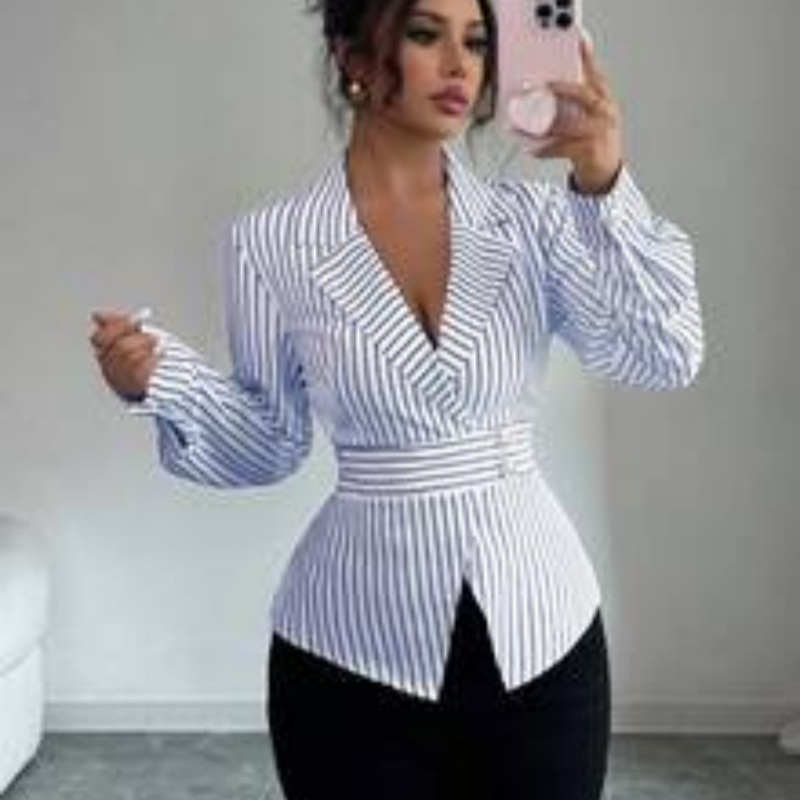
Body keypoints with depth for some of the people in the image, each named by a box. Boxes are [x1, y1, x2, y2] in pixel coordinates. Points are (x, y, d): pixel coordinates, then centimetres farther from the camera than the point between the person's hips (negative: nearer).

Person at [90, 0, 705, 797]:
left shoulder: (533, 218, -2)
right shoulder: (271, 242, -5)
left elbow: (665, 359, -12)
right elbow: (269, 447, 3)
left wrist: (607, 192, -23)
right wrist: (164, 385, -14)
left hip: (539, 626, 2)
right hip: (354, 645, -1)